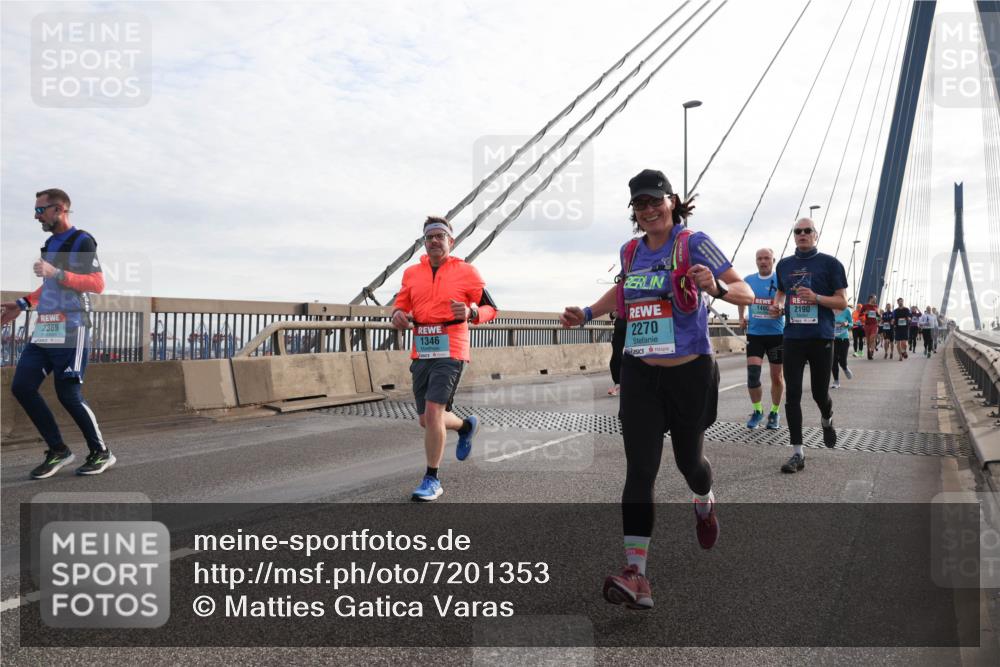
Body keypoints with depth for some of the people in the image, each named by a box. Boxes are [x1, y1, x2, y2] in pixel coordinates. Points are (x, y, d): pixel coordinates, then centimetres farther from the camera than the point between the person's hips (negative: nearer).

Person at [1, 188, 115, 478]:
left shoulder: (81, 241, -7)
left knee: (68, 394, -8)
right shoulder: (50, 243, 18)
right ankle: (58, 451, 11)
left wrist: (55, 272, -24)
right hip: (44, 330, 8)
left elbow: (97, 284, -17)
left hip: (71, 331, -8)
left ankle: (101, 453, 9)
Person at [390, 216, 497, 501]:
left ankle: (432, 480, -2)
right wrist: (398, 315, -6)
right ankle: (467, 425, 42)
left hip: (450, 352, -5)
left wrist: (471, 312, -18)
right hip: (421, 353, 5)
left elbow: (490, 309, 3)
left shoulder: (466, 272, 1)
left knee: (433, 411, -16)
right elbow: (400, 305, 19)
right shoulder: (411, 273, 12)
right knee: (427, 421, 10)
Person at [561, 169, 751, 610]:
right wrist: (587, 314, 15)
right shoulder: (631, 251, 7)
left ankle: (704, 504, 51)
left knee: (688, 459, 14)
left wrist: (716, 287, -32)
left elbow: (746, 294, -11)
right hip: (640, 374, 3)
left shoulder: (693, 243, -8)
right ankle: (636, 577, -8)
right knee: (639, 470, -7)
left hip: (690, 374, -3)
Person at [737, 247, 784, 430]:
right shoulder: (748, 280, 5)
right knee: (752, 374, -8)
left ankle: (774, 413, 25)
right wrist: (741, 317, 14)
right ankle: (757, 411, 11)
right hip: (754, 334, 2)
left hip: (776, 334, -2)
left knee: (776, 377, 8)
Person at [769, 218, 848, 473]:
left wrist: (816, 298, -19)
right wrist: (777, 304, 6)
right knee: (792, 394, -4)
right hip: (793, 338, 3)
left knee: (819, 393, 8)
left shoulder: (830, 263, -1)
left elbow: (842, 302, -2)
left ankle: (827, 420, 44)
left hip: (821, 338, -2)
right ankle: (797, 453, 0)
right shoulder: (784, 264, 11)